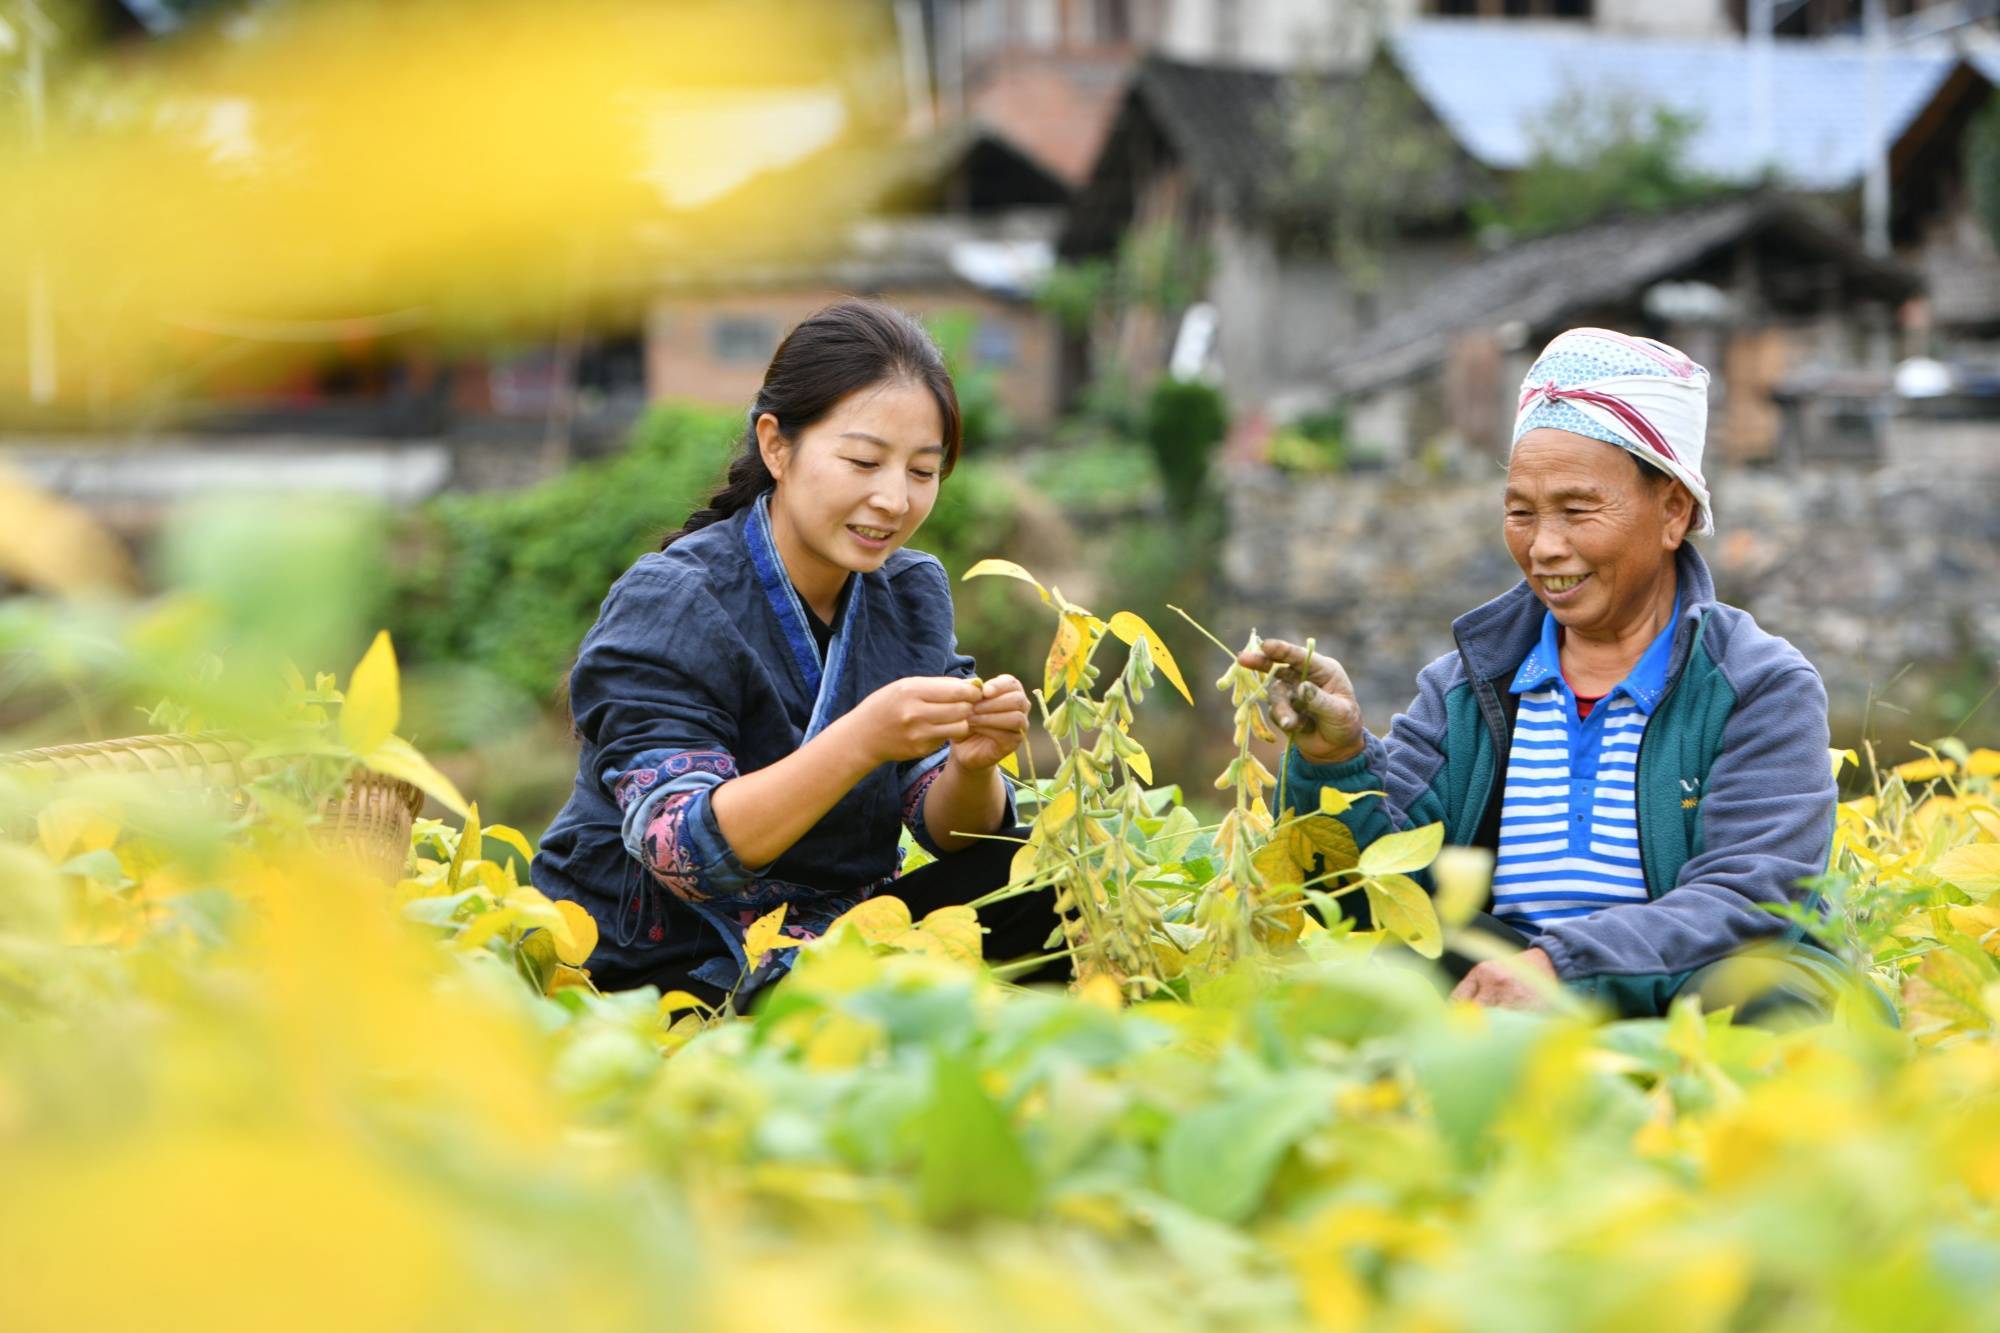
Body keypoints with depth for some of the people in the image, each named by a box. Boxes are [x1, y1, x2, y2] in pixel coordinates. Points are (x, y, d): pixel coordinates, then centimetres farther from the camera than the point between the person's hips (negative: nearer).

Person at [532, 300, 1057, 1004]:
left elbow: (949, 833, 1)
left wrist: (973, 764, -24)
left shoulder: (912, 592, 6)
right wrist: (863, 740, -37)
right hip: (662, 966, -7)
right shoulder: (667, 604, -14)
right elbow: (680, 852, -25)